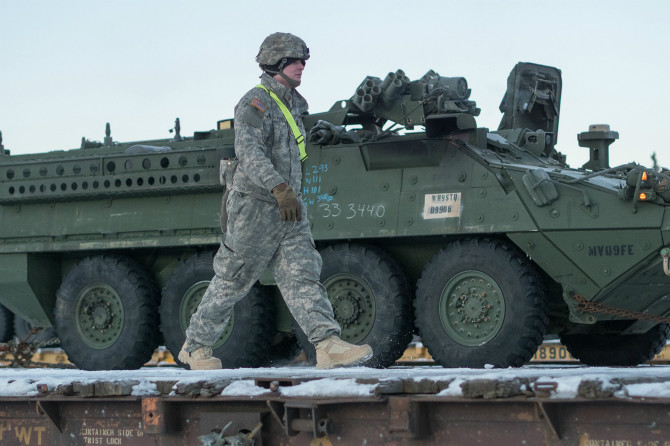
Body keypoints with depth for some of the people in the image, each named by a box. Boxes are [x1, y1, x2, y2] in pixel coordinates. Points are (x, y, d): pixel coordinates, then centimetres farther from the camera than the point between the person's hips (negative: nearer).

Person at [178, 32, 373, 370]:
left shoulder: (291, 104, 16)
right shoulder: (255, 103, -13)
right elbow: (249, 152, -27)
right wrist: (280, 189, -38)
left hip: (289, 215, 8)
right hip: (254, 212, -8)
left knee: (303, 278, -6)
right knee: (230, 284, 3)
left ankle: (328, 345, -16)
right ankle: (195, 346, 17)